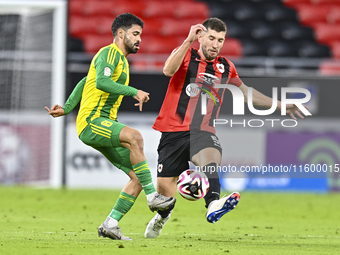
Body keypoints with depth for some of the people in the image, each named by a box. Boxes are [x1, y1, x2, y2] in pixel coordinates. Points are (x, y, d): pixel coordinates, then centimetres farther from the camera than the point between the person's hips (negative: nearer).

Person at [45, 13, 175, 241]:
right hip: (91, 122, -10)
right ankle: (153, 196, -32)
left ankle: (110, 224, 2)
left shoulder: (121, 59, 24)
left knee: (138, 176, -1)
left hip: (105, 124, 10)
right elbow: (101, 82, -25)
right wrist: (134, 92, -25)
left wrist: (66, 109, 21)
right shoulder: (110, 53, -6)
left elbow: (84, 83, 29)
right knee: (135, 137, -35)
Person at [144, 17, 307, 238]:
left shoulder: (225, 67, 13)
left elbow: (246, 92, 30)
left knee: (211, 157, -34)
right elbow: (168, 70, -22)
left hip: (203, 131, 2)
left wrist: (281, 105, 30)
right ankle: (162, 215, 36)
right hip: (174, 129, -2)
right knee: (165, 189, 0)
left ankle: (213, 205, -60)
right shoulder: (185, 55, 1)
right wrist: (189, 41, -32)